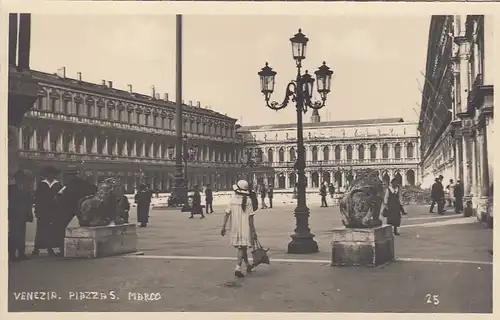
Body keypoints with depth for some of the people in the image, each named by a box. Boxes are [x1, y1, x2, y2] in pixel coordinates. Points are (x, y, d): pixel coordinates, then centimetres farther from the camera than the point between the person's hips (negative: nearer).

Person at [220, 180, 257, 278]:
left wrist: (223, 226, 1)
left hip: (235, 227, 4)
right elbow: (250, 217, -12)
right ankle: (238, 268, -13)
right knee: (242, 248, 0)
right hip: (245, 227, -4)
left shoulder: (232, 200, -1)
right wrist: (253, 230, -7)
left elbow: (227, 214, -4)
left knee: (242, 247, 19)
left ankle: (248, 265, 36)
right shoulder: (248, 200, -10)